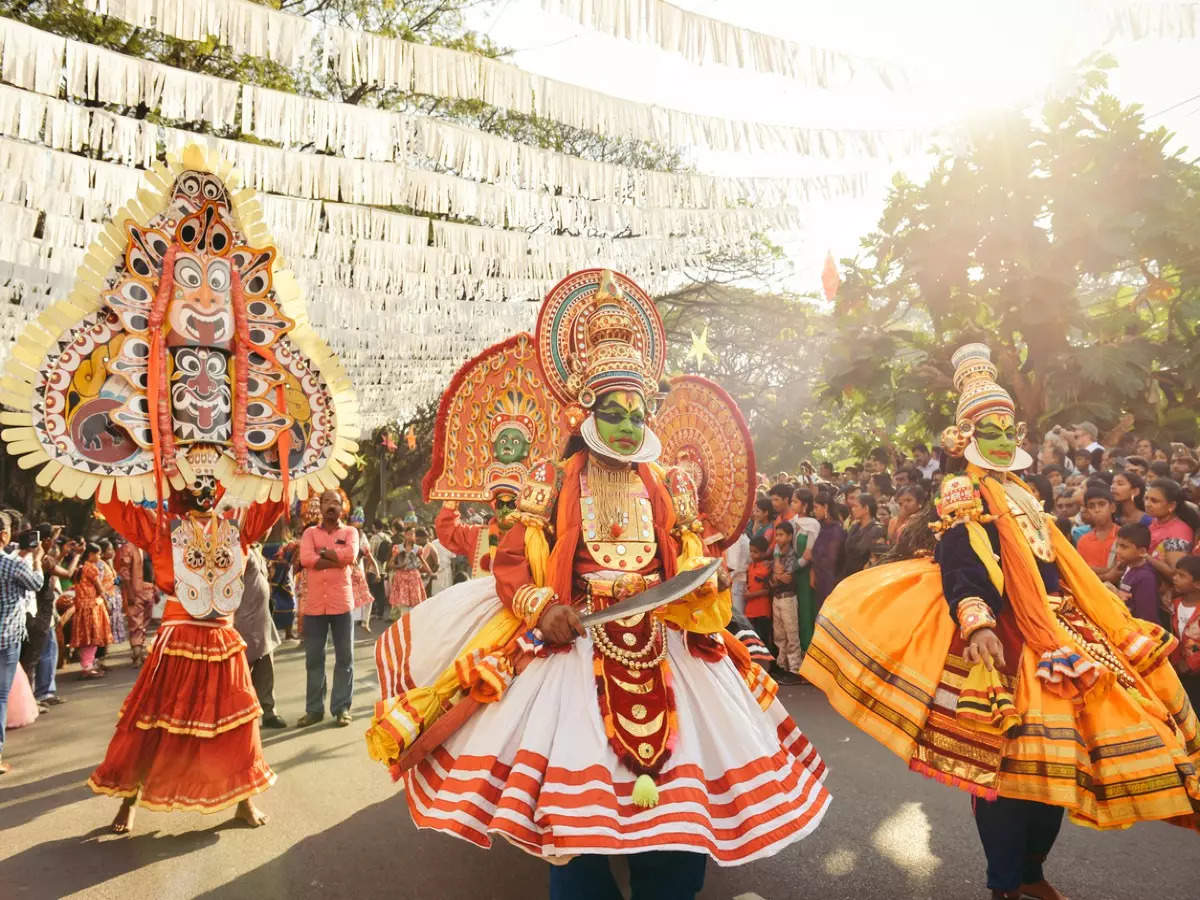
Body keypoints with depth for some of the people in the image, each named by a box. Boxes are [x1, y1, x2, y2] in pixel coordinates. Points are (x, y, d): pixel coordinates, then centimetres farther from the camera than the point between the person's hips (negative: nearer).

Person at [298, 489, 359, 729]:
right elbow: (306, 559, -12)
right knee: (313, 658, 8)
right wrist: (338, 559, -13)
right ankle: (314, 709, 18)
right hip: (314, 604, 1)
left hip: (341, 603, -1)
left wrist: (322, 552, -9)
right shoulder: (310, 532, 7)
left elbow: (350, 555, -17)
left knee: (344, 658, 4)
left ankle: (341, 708, 14)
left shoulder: (350, 532, 4)